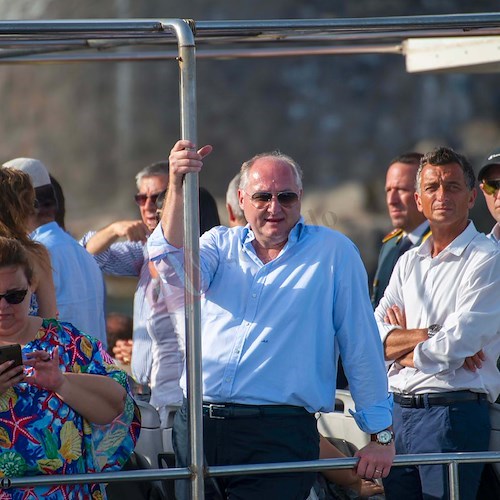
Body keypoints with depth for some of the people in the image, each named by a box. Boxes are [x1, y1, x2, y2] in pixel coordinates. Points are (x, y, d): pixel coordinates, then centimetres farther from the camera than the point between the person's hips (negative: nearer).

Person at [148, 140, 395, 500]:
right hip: (197, 426, 4)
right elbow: (176, 268, -9)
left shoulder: (333, 251, 4)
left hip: (279, 436, -3)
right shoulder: (221, 244, 14)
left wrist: (381, 434, 0)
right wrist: (178, 187, -20)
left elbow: (362, 347, 3)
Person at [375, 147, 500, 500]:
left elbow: (456, 347, -14)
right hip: (398, 411, 6)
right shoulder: (409, 262, 17)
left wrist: (401, 341, 2)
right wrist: (429, 336, -10)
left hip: (453, 413, -6)